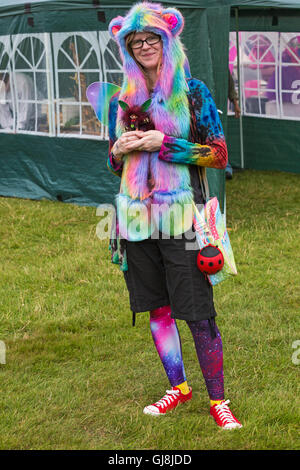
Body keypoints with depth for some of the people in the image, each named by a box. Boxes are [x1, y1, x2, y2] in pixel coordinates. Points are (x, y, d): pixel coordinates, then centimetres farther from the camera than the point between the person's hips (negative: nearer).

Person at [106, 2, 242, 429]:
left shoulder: (192, 93, 0)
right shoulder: (122, 101, 11)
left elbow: (219, 155, -4)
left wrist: (164, 144, -13)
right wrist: (120, 151, -3)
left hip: (181, 214, -4)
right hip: (137, 216, 4)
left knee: (198, 313, -6)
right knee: (156, 307, 10)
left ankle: (217, 398, 5)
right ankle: (178, 386, 25)